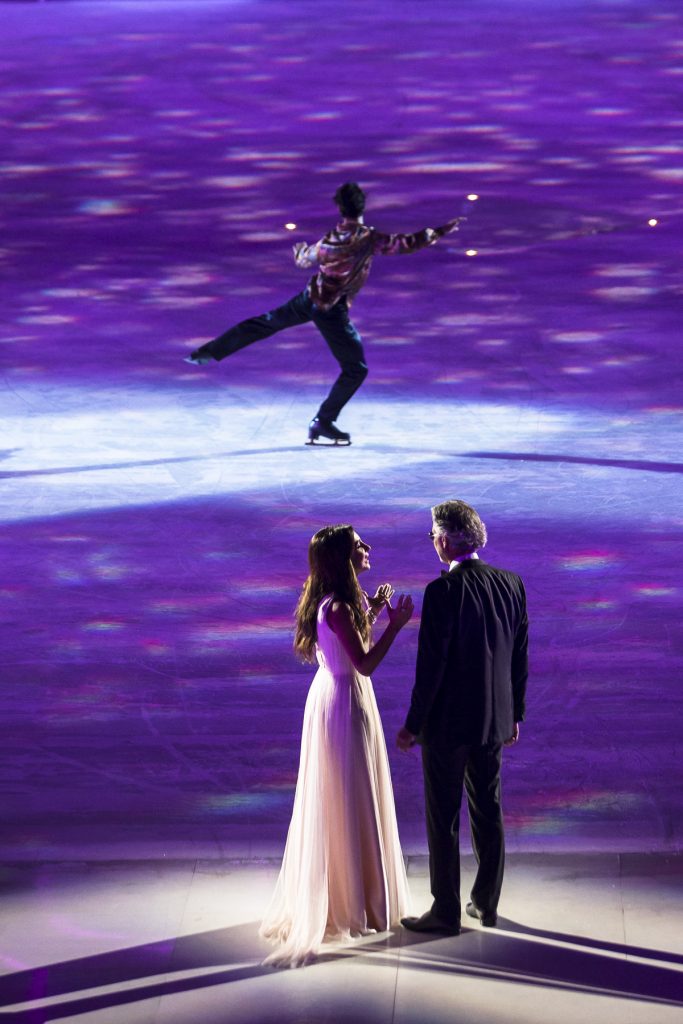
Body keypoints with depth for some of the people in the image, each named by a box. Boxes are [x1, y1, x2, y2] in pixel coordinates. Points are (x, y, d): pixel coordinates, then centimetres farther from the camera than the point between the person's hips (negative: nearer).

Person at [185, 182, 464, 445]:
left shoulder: (329, 242, -3)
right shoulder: (371, 239, -16)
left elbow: (303, 258, 16)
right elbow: (409, 243, -13)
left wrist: (299, 247, 40)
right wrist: (441, 231, -2)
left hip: (309, 299, 4)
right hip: (332, 313, -4)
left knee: (267, 322, 23)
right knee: (356, 370, 8)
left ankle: (208, 352, 26)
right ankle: (322, 424, 8)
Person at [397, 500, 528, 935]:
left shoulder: (443, 590, -19)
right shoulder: (512, 583, 1)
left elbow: (431, 665, -18)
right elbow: (520, 657, 7)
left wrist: (413, 724, -9)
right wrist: (515, 713, 17)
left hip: (447, 722, -6)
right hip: (493, 719, 6)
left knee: (443, 817, 4)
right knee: (488, 811, 17)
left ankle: (447, 911, 11)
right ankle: (487, 903, 25)